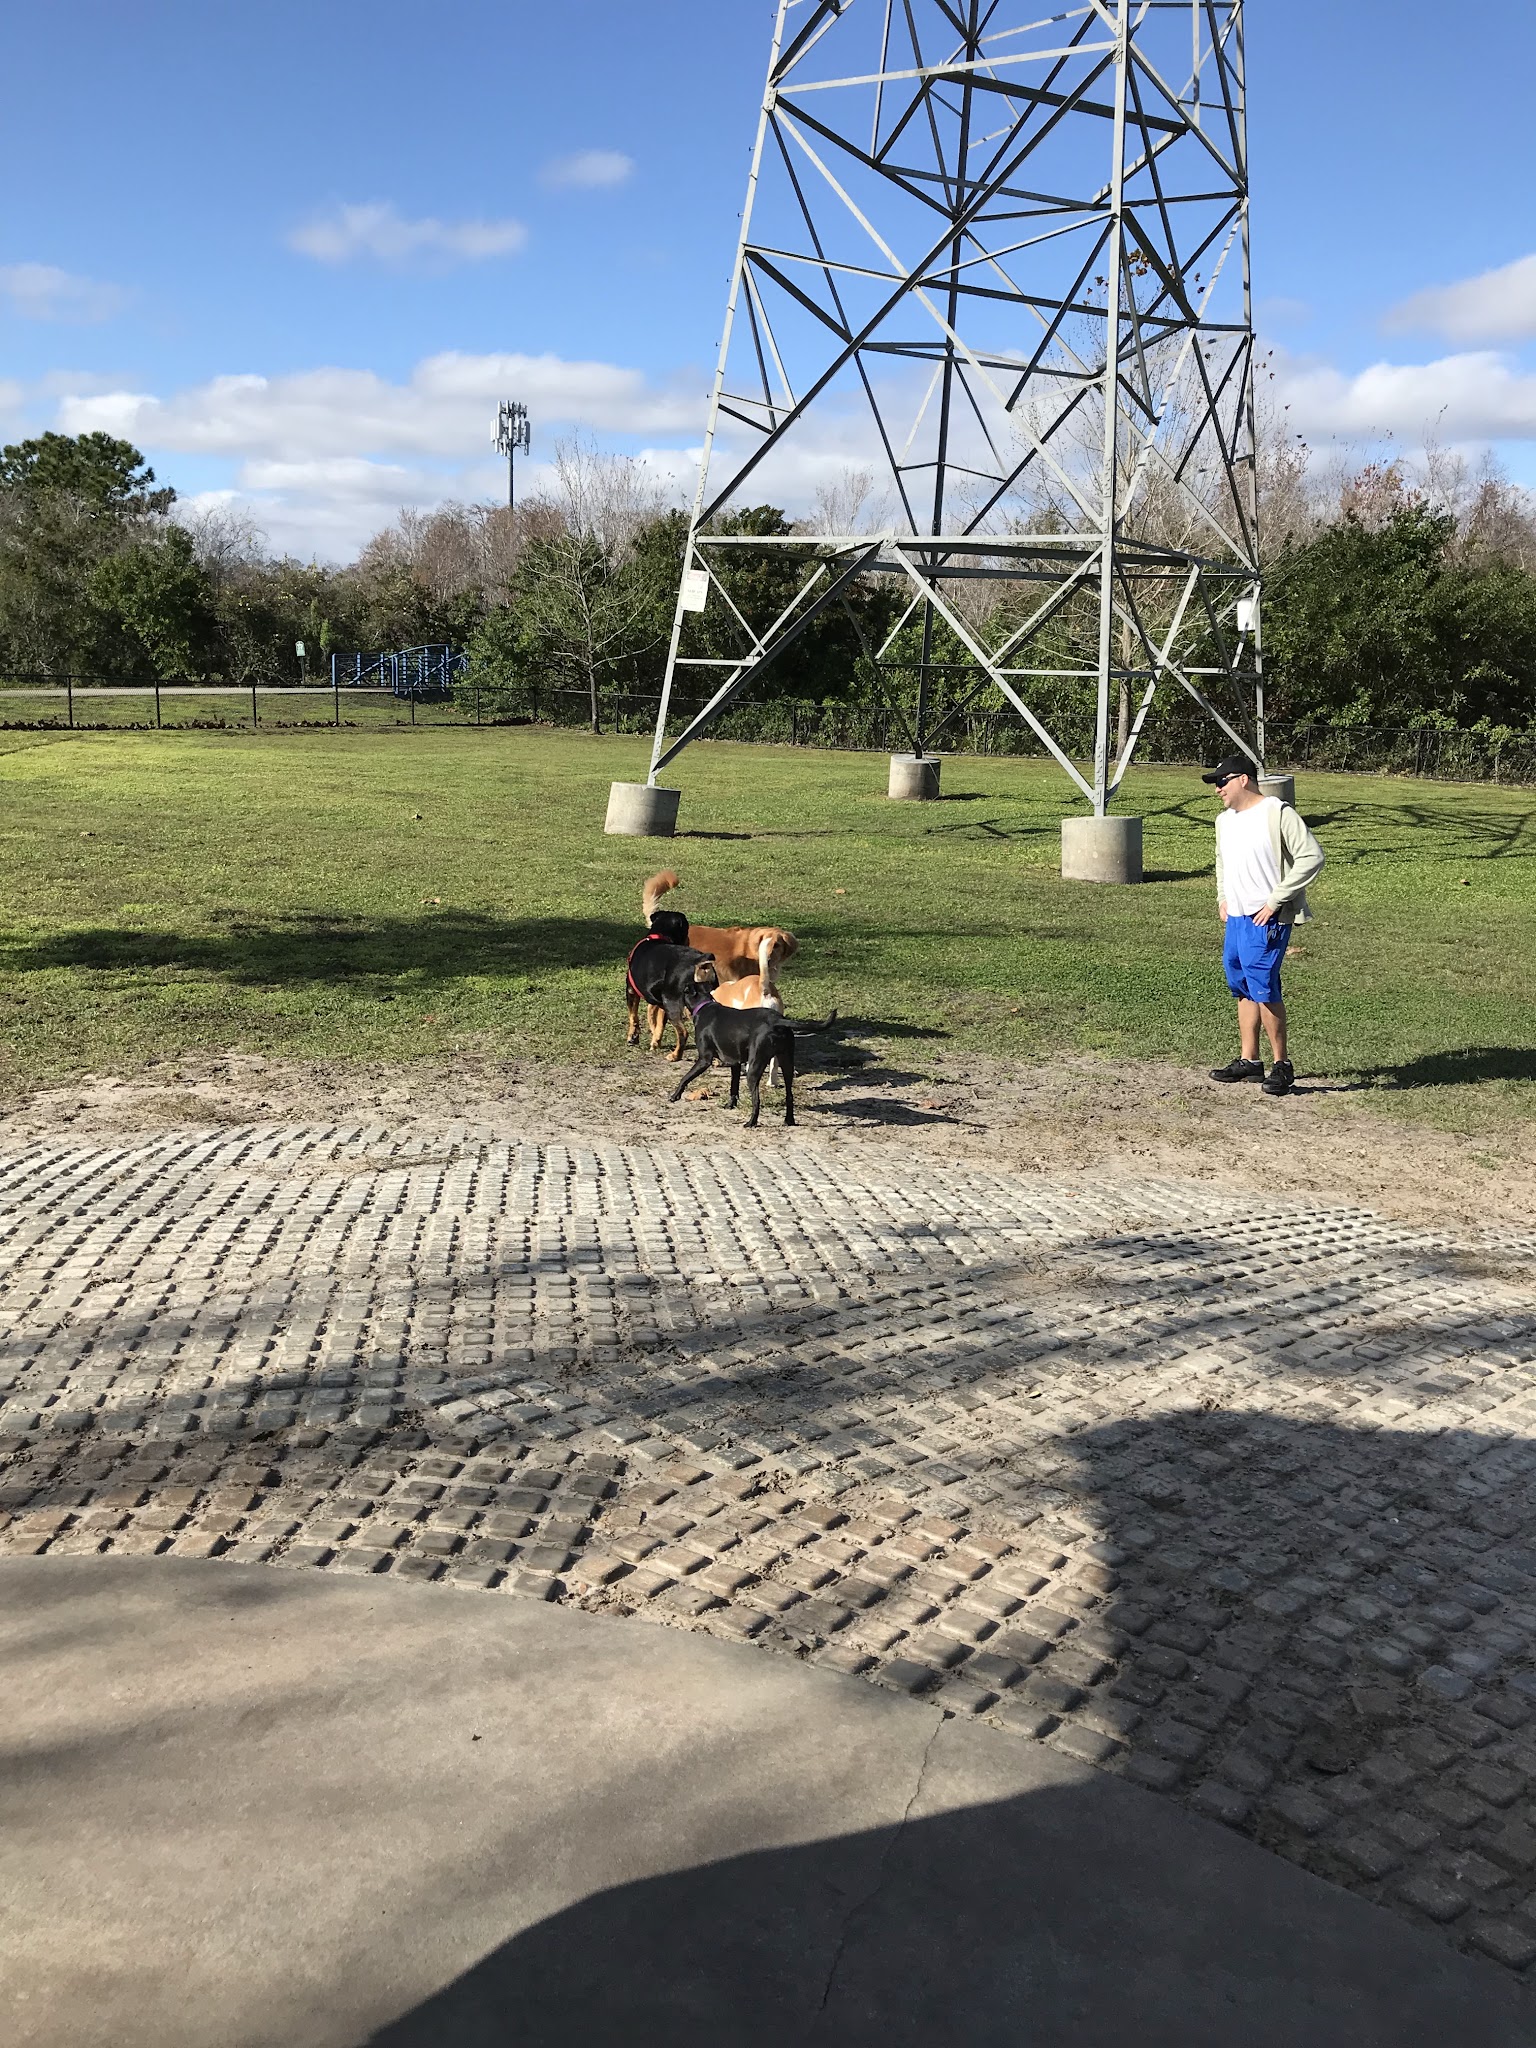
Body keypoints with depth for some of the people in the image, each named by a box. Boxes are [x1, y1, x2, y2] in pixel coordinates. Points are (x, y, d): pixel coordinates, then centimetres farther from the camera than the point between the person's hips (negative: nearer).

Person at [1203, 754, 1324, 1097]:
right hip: (1236, 917, 9)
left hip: (1266, 920, -9)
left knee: (1263, 987, -11)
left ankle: (1282, 1064, -1)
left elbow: (1312, 857, -17)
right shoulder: (1224, 821, 14)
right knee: (1242, 988, 12)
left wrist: (1275, 901, -17)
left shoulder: (1278, 814, -13)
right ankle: (1249, 1060, 21)